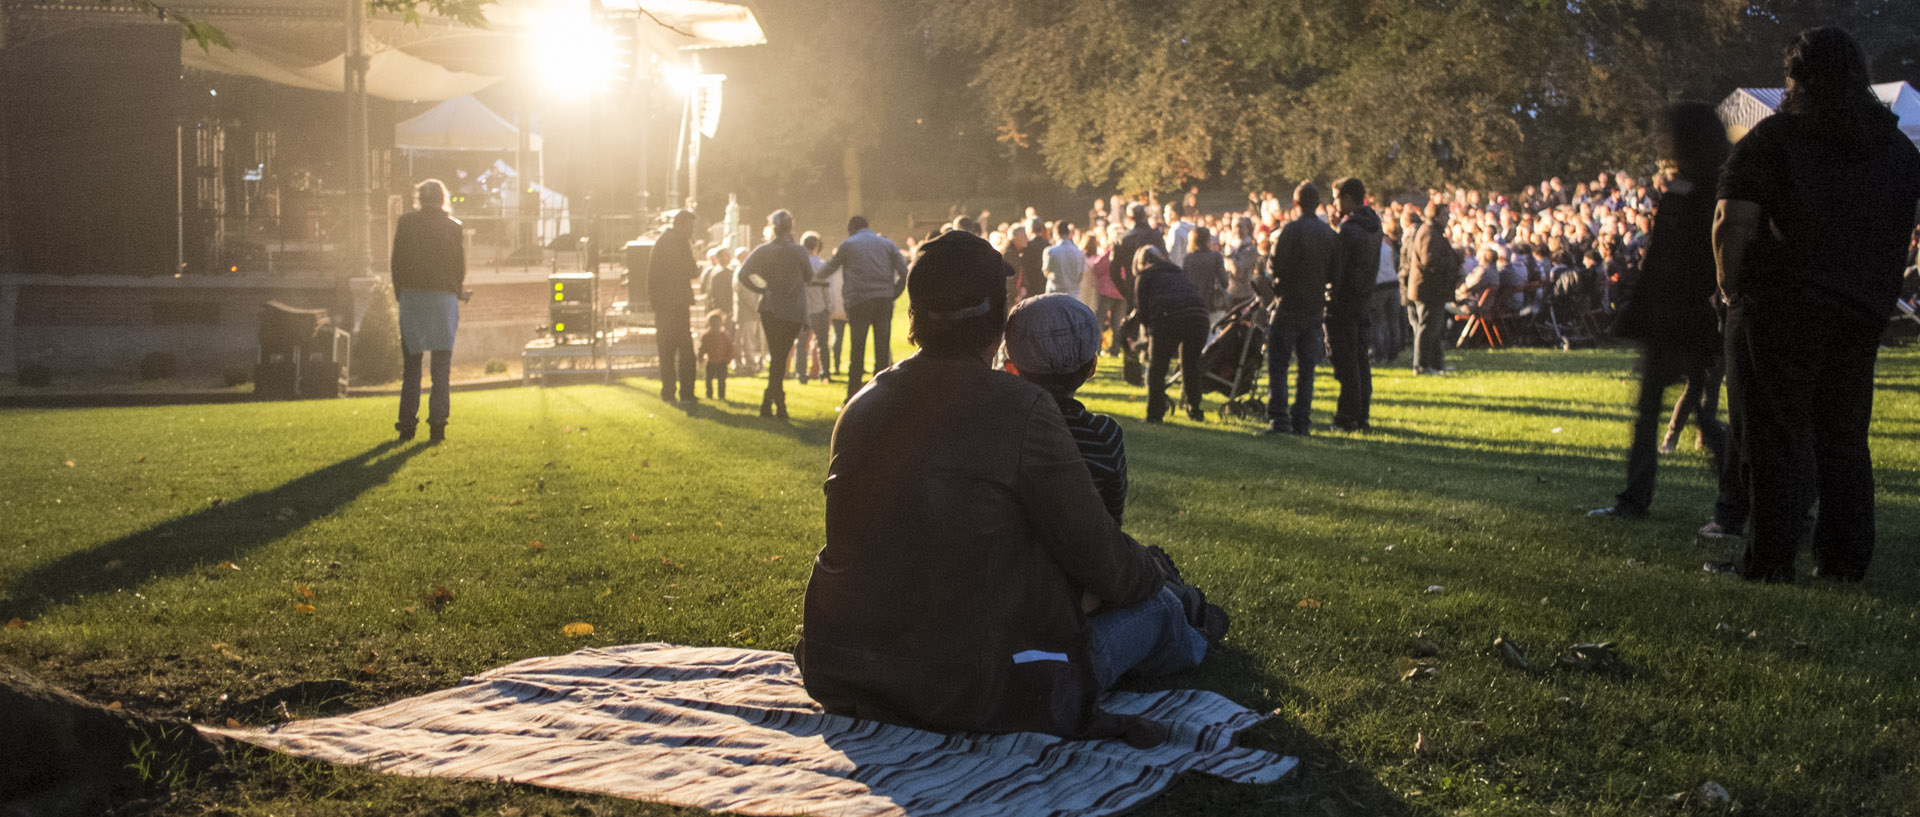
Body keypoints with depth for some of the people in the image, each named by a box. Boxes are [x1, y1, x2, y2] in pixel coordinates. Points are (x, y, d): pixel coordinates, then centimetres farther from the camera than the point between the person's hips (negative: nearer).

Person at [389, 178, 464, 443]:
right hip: (444, 297, -1)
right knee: (442, 365, 4)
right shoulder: (453, 227, 1)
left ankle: (407, 424, 5)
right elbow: (461, 266, 3)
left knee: (411, 364, 8)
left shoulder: (406, 223, 1)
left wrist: (400, 296, 11)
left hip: (412, 296, 1)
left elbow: (397, 262, 2)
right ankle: (438, 423, -2)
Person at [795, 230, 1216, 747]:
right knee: (1155, 605, 17)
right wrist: (1153, 573, 15)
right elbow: (1098, 559, -10)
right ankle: (1184, 646, 50)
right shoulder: (1022, 410, -17)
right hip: (973, 698, -7)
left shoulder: (863, 404, 4)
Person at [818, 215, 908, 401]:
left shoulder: (848, 245, 6)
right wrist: (894, 293, 11)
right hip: (884, 300, 2)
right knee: (883, 349, 4)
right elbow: (904, 272, 2)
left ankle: (852, 397, 2)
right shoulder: (887, 244, 11)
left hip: (859, 301, -1)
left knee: (857, 350, 3)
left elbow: (827, 270, 16)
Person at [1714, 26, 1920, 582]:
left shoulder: (1772, 138, -6)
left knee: (1777, 433, -1)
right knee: (1844, 436, 13)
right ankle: (1846, 561, 16)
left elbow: (1732, 225, -14)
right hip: (1861, 312, 5)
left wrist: (1733, 291, -1)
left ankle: (1771, 561, -2)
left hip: (1779, 307, -5)